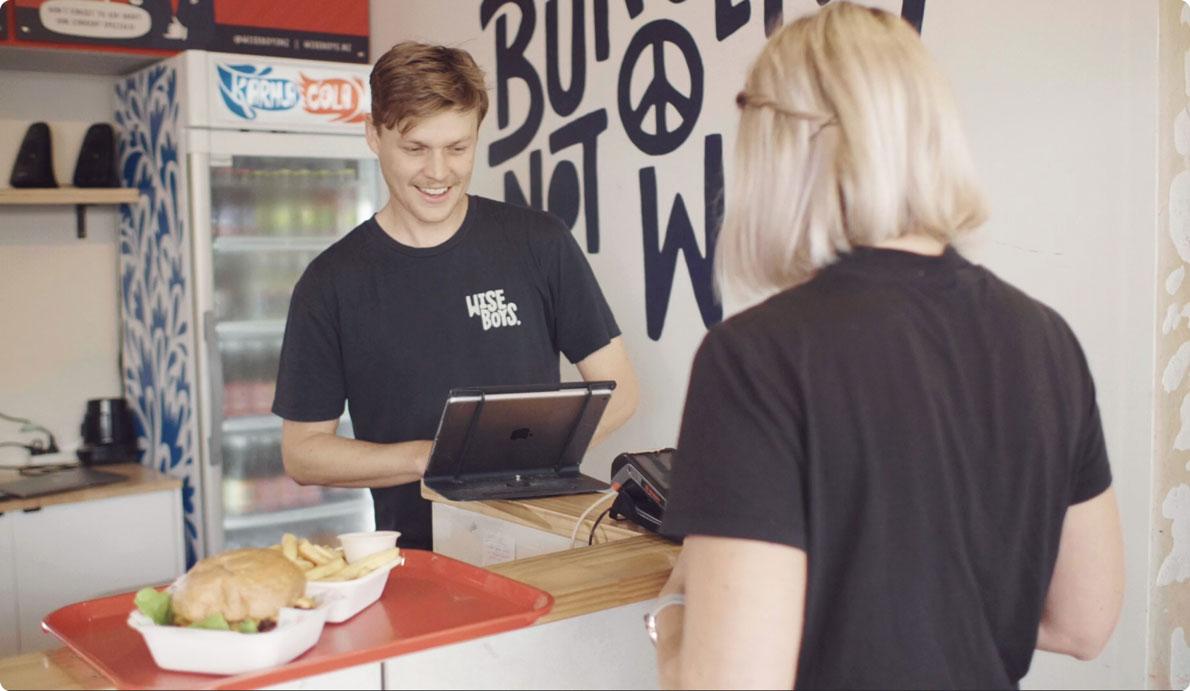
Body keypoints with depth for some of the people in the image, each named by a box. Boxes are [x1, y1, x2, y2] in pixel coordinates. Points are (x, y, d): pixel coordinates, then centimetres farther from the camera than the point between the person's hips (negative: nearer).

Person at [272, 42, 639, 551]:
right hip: (417, 555, 0)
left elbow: (617, 388, 6)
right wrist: (430, 456, -11)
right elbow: (302, 453, 4)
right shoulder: (330, 284, 1)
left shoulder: (540, 244, 2)